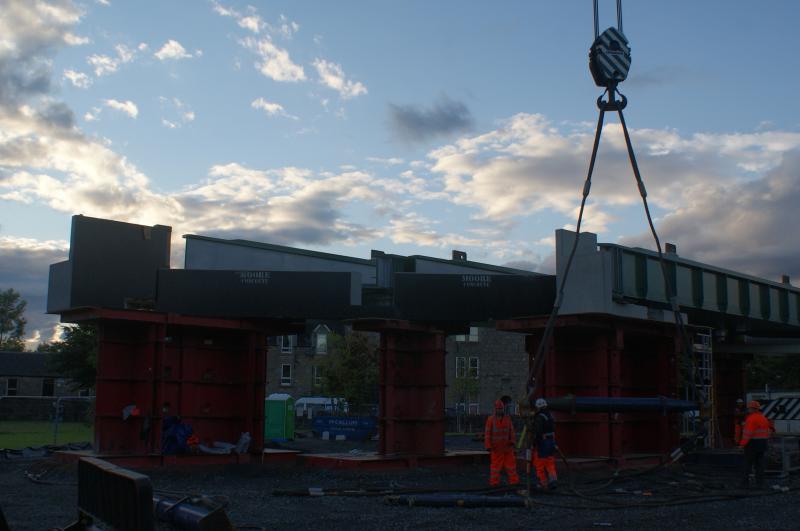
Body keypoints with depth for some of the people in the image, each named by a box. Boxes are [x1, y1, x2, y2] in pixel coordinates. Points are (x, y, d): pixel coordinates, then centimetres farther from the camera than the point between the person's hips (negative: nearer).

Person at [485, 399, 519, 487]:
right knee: (496, 464, 2)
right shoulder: (491, 419, -7)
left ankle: (513, 481, 11)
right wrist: (488, 446, -11)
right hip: (496, 447, -3)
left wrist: (512, 441, -9)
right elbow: (488, 433, -7)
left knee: (511, 462, 5)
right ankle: (494, 482, 9)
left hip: (507, 446, 3)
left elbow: (511, 431, 5)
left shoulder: (507, 418, 4)